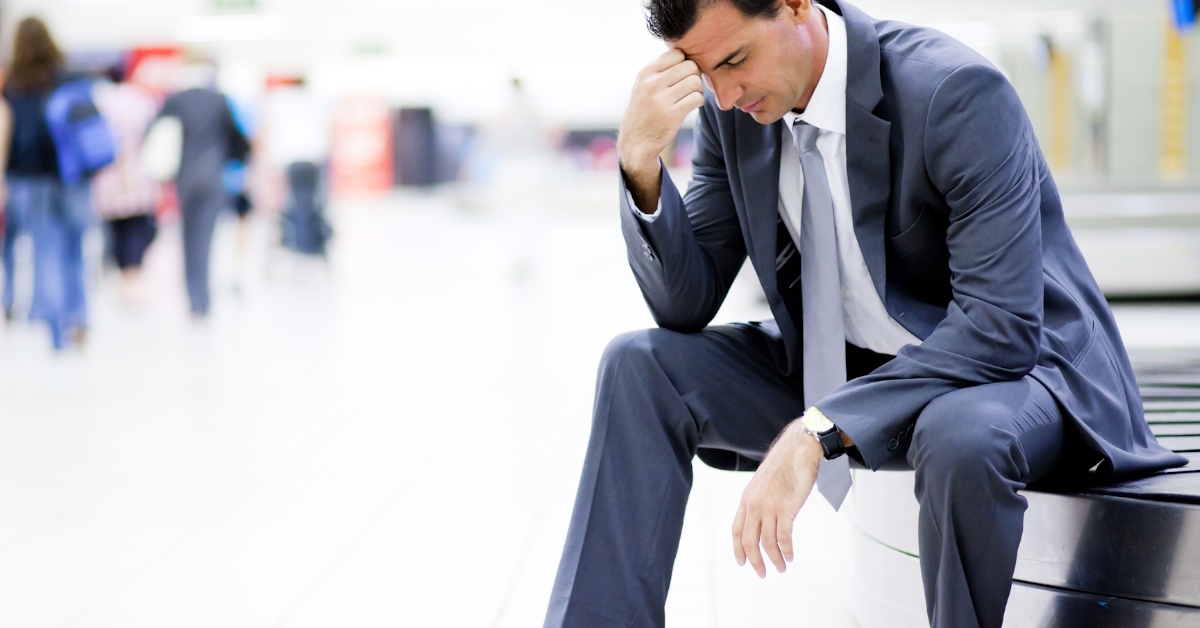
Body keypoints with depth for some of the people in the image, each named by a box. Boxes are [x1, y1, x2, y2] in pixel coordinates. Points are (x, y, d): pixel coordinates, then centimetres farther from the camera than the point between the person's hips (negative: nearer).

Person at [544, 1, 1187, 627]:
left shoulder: (956, 93, -26)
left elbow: (1002, 325, -31)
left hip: (1013, 366, -6)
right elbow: (686, 305, -3)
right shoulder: (731, 108, -6)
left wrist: (816, 433, -37)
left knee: (958, 436, -40)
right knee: (641, 366, -9)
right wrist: (640, 160, -21)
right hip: (844, 368, 6)